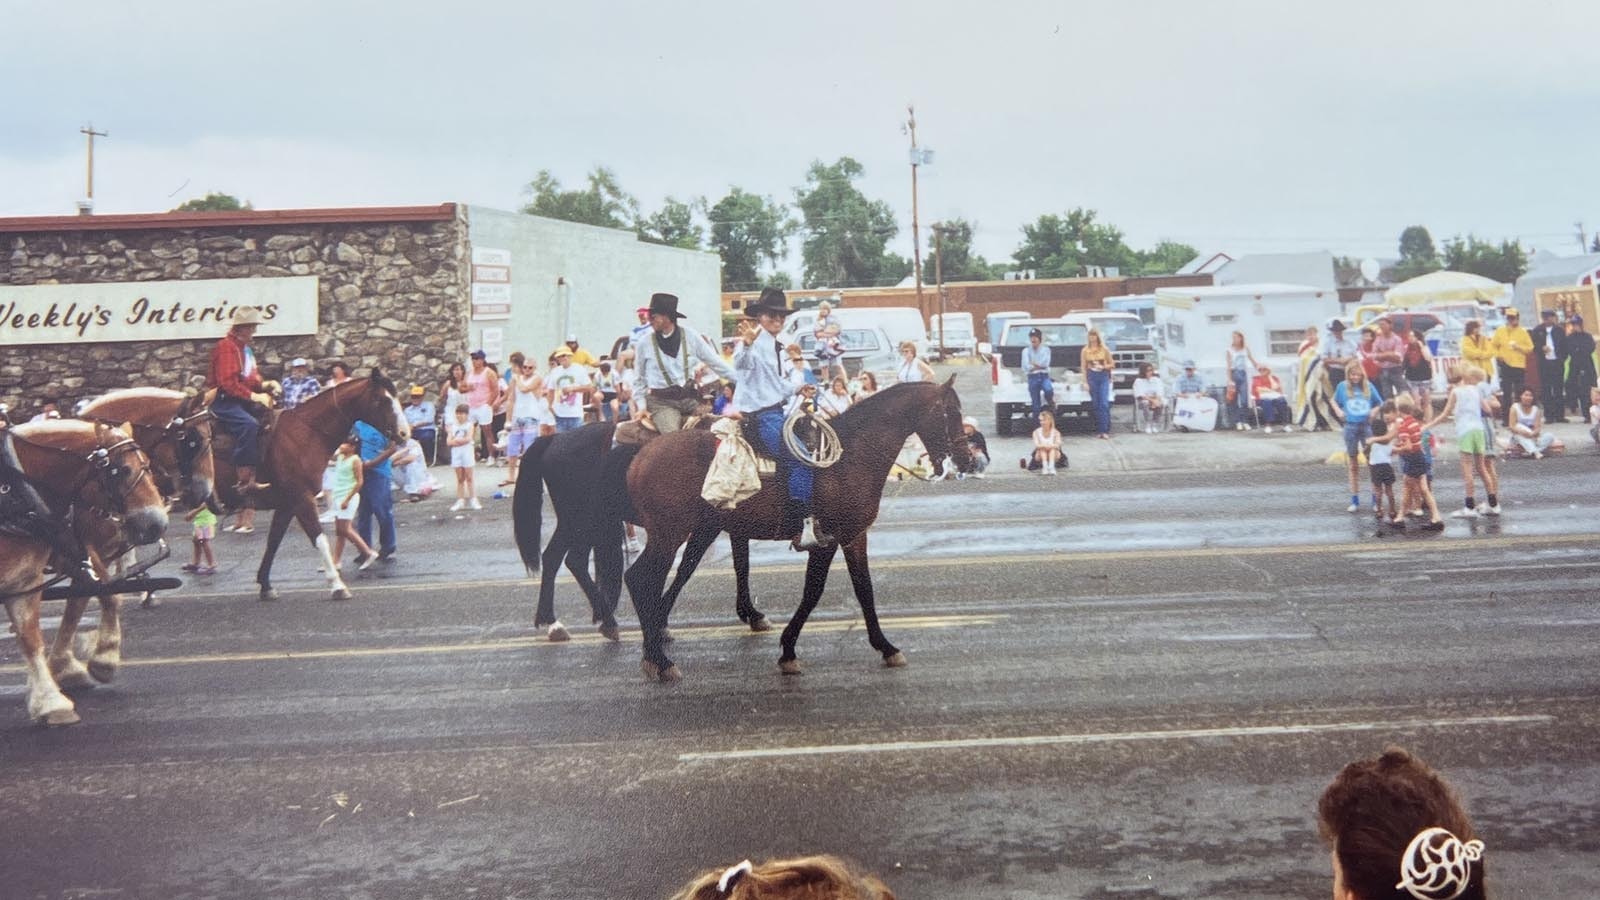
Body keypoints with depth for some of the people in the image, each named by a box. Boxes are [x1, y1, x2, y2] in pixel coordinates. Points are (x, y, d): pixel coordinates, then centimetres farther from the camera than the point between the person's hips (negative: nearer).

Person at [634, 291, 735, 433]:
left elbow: (714, 361, 7)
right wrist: (641, 406, 6)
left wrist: (741, 380, 5)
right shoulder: (645, 344, -3)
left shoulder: (690, 336, -1)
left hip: (689, 399, 3)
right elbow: (639, 380, 10)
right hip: (661, 402, -3)